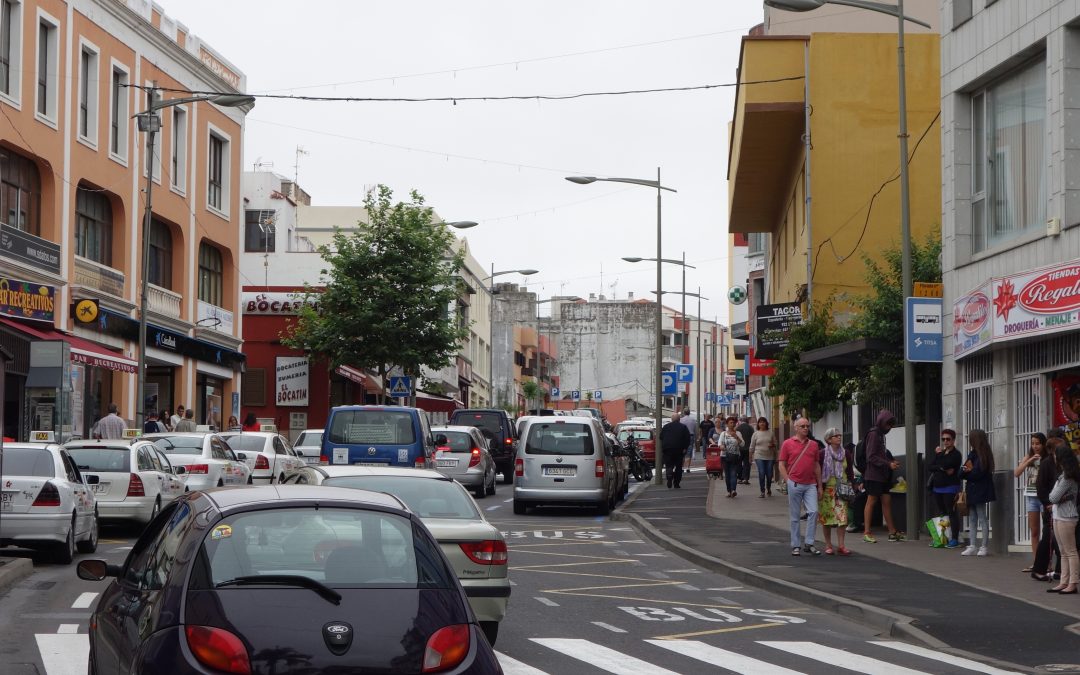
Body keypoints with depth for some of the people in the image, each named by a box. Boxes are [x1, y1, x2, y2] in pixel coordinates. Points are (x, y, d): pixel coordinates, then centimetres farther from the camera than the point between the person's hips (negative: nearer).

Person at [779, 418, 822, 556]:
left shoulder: (813, 445, 11)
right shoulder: (787, 444, 2)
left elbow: (817, 466, 15)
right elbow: (782, 465, 2)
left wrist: (819, 486, 13)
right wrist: (788, 482, -7)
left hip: (810, 485, 3)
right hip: (795, 484, -2)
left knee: (813, 511, -10)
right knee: (795, 516, 3)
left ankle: (809, 543, -2)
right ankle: (795, 546, 11)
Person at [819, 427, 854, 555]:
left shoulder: (846, 454, 9)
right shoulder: (822, 454, -3)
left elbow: (850, 472, 14)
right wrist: (819, 489, -9)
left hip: (842, 490, 3)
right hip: (827, 490, -3)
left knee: (842, 517, -5)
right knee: (826, 517, 1)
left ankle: (841, 545, -3)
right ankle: (828, 545, 11)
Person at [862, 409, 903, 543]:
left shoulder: (881, 435, 16)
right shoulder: (873, 434, -12)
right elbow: (872, 457, -18)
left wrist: (892, 462, 9)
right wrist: (888, 464, -21)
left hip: (882, 476, 9)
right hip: (873, 474, -9)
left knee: (887, 501, 8)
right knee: (871, 501, -5)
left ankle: (892, 532, 11)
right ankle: (867, 532, -1)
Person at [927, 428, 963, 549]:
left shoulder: (956, 454, -4)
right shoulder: (941, 452, 16)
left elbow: (944, 464, -20)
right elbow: (928, 467, 4)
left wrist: (939, 454, -1)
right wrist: (942, 469, -12)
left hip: (950, 488, -7)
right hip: (937, 488, 7)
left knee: (951, 512, -7)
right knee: (941, 513, 8)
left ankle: (954, 539, -8)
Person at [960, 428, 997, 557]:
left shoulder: (982, 455, -12)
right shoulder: (972, 454, 13)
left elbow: (977, 473, -18)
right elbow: (961, 473, 8)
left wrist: (967, 471, -1)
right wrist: (965, 470, -13)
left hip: (980, 492, -9)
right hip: (972, 492, 9)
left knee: (983, 519, -4)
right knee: (972, 519, 9)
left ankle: (984, 547, -1)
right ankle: (972, 546, 11)